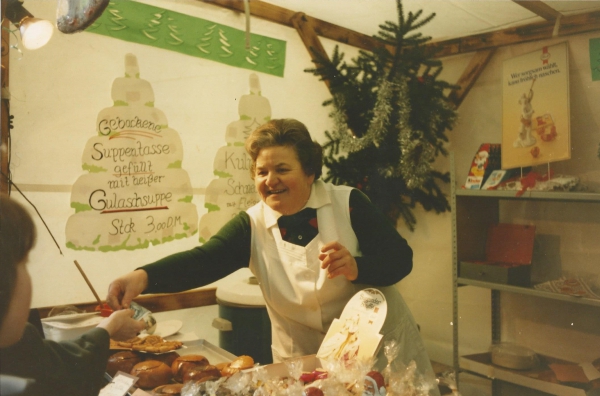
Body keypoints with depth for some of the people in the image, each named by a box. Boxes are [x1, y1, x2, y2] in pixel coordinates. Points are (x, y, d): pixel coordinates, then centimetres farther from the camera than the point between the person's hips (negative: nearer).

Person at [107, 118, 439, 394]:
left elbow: (401, 259, -11)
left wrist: (357, 268, -30)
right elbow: (201, 261, -21)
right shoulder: (251, 226, -7)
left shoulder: (348, 203, -11)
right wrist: (144, 276, -38)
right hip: (305, 364, 1)